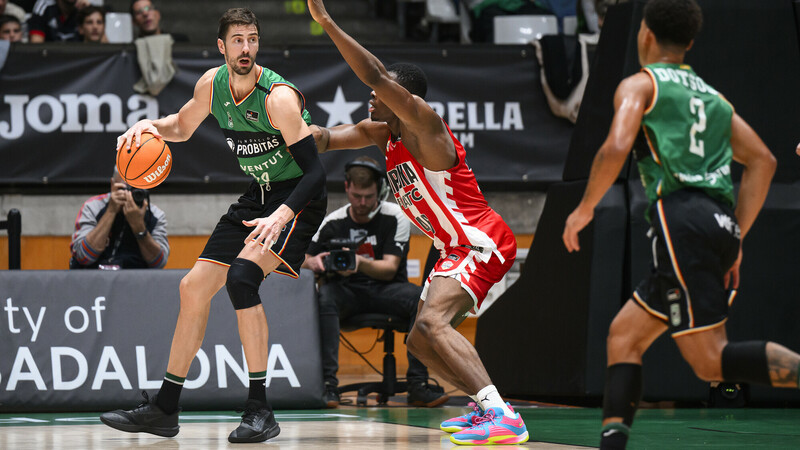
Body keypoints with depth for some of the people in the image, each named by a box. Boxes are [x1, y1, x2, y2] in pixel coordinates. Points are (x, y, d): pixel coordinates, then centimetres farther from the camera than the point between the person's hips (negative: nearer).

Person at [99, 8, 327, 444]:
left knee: (241, 277, -29)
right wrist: (150, 125, -5)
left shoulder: (279, 97, -24)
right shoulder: (212, 83, -3)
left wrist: (281, 216, -39)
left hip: (298, 199, -8)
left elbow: (315, 171, -25)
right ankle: (163, 409, 17)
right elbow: (182, 126, 17)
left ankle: (259, 410, -24)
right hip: (258, 196, 8)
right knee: (194, 288, 6)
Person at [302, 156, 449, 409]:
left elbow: (390, 269, -9)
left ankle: (418, 385, -32)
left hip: (384, 289, -1)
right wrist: (313, 262, -16)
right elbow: (303, 263, 10)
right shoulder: (332, 222, 6)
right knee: (323, 297, -35)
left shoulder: (395, 217, -1)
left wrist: (360, 263, -30)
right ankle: (328, 383, -40)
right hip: (347, 292, 1)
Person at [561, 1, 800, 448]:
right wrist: (738, 238, 20)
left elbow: (616, 148, -10)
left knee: (711, 360, -15)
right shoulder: (711, 96, 26)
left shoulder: (640, 84, 7)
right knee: (624, 334, 16)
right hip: (722, 223, 7)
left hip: (680, 215, -7)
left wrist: (584, 209, 2)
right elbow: (762, 160, 19)